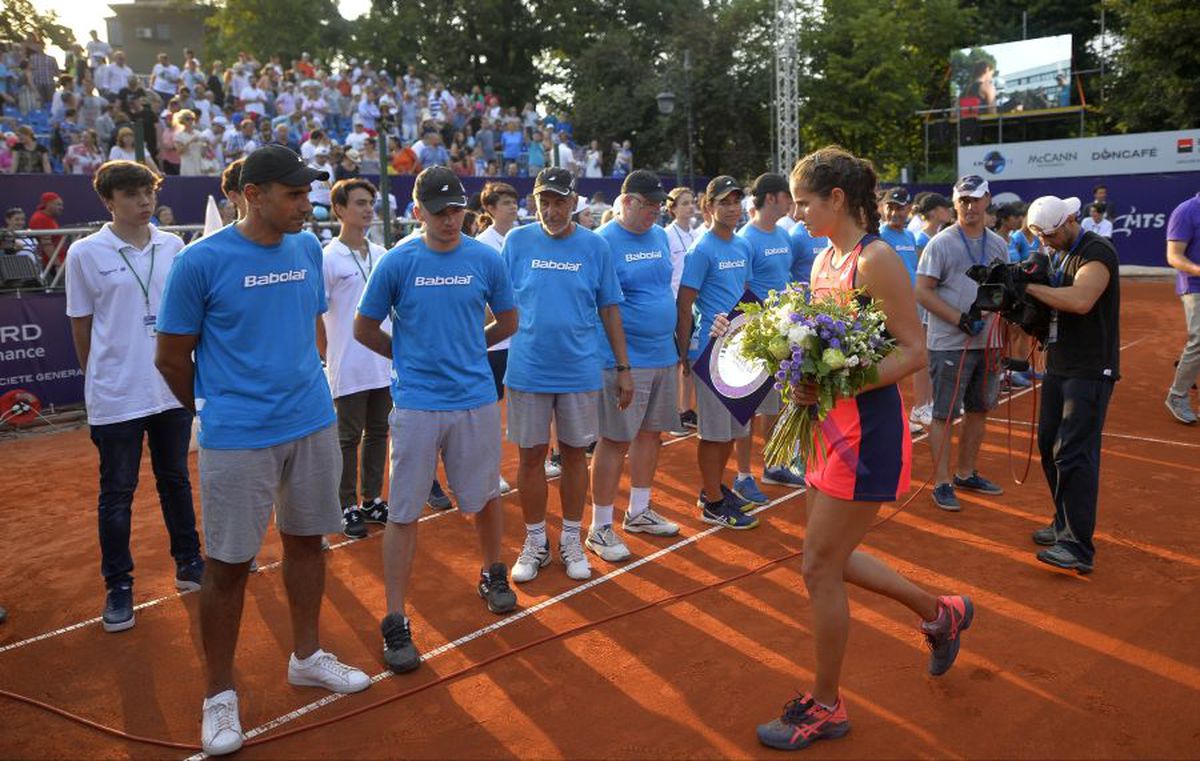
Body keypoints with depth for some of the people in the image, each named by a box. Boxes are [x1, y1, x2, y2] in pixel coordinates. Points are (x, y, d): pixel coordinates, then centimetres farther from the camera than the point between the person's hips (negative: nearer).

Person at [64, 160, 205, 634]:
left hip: (173, 390, 3)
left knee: (176, 480, 16)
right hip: (116, 397, -3)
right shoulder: (85, 253, -5)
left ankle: (188, 563, 31)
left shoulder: (173, 247, 4)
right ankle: (118, 588, 19)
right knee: (117, 493, 7)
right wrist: (98, 380, 6)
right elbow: (81, 326, 1)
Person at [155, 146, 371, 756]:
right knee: (229, 563, 4)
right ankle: (219, 694, 23)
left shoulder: (308, 249, 5)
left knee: (306, 540, 16)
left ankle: (307, 658, 36)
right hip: (237, 437, -5)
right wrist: (215, 409, 8)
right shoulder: (202, 261, -12)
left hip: (312, 425, 5)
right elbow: (171, 357, -3)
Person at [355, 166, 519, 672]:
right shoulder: (397, 262, -3)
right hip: (416, 403, -2)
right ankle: (396, 622, 11)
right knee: (403, 512, 1)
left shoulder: (485, 260, 2)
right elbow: (364, 329, 5)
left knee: (486, 497, 14)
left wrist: (466, 348, 11)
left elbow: (507, 322, 15)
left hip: (476, 399, 2)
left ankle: (492, 575, 40)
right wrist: (410, 356, 5)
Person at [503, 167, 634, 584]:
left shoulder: (595, 246, 0)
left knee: (574, 454, 11)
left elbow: (609, 310, 4)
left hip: (580, 370, 0)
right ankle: (535, 543, 24)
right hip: (527, 370, 0)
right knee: (531, 456, 8)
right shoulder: (517, 241, 0)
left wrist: (623, 368, 4)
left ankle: (571, 541, 27)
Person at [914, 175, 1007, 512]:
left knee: (979, 409, 14)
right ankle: (942, 483, 6)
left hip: (988, 342, 7)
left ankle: (966, 474, 29)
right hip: (949, 344, -7)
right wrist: (961, 320, -19)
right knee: (944, 414, -2)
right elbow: (923, 292, -12)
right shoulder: (941, 243, -7)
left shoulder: (998, 244, 11)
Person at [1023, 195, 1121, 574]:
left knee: (1074, 454, -12)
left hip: (1090, 372, -9)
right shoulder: (1060, 255, 15)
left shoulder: (1097, 251, -14)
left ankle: (1079, 547, -9)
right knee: (1049, 446, 14)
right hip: (1058, 366, 9)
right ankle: (1065, 524, 28)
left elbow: (1080, 301, -31)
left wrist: (1029, 287, -22)